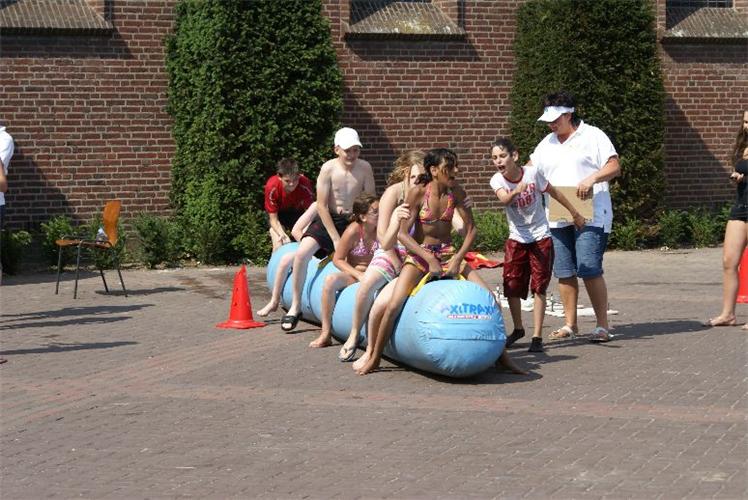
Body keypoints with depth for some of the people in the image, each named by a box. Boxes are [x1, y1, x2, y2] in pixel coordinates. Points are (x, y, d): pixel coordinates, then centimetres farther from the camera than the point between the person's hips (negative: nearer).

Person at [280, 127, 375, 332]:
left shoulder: (365, 168, -8)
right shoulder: (328, 169, -13)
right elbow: (322, 205, -12)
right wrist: (336, 239, -16)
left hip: (354, 221, 2)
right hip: (328, 219, -2)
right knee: (302, 252, -22)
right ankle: (295, 306, -9)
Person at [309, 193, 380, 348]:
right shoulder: (353, 231, -14)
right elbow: (338, 259, -9)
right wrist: (358, 274, -19)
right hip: (353, 274, -1)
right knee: (330, 280, -31)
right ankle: (326, 333, -26)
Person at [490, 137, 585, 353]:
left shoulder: (532, 173, -14)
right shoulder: (497, 180, -12)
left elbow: (553, 192, 1)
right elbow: (504, 200, -34)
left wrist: (575, 214, 10)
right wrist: (516, 191, -57)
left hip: (540, 237, -2)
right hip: (516, 239, 2)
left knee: (539, 286, -4)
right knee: (511, 286, 0)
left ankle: (537, 337, -1)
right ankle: (518, 329, 23)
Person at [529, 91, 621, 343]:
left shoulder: (592, 136, 0)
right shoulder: (547, 143, 18)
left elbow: (614, 167, -6)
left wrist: (592, 179, -22)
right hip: (557, 217, 6)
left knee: (590, 270, -12)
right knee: (564, 272, 6)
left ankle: (602, 325, -5)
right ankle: (569, 324, 16)